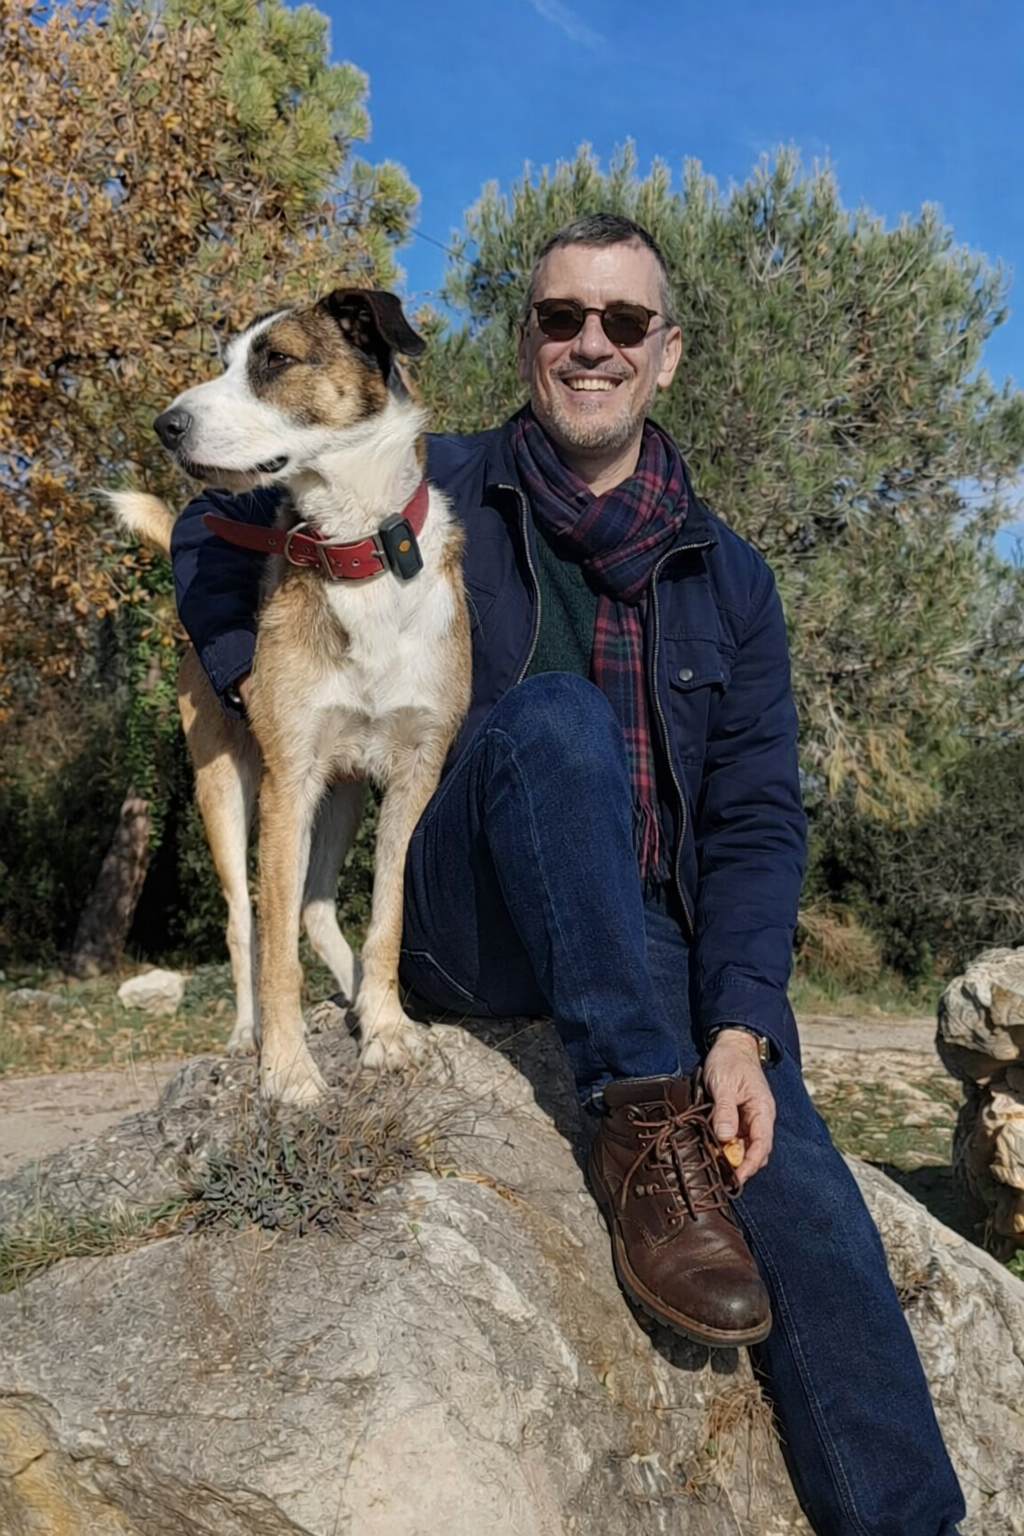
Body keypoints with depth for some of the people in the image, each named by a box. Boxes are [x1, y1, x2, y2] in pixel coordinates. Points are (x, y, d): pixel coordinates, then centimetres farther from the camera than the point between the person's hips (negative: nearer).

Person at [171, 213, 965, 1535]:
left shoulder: (725, 579, 9)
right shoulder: (432, 497, 5)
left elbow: (757, 820, 2)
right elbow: (213, 537, 16)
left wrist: (742, 1028, -14)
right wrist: (247, 672, -6)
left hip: (654, 944, 2)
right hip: (471, 928, -1)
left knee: (800, 1194, -24)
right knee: (552, 715, -32)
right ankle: (642, 1119, -33)